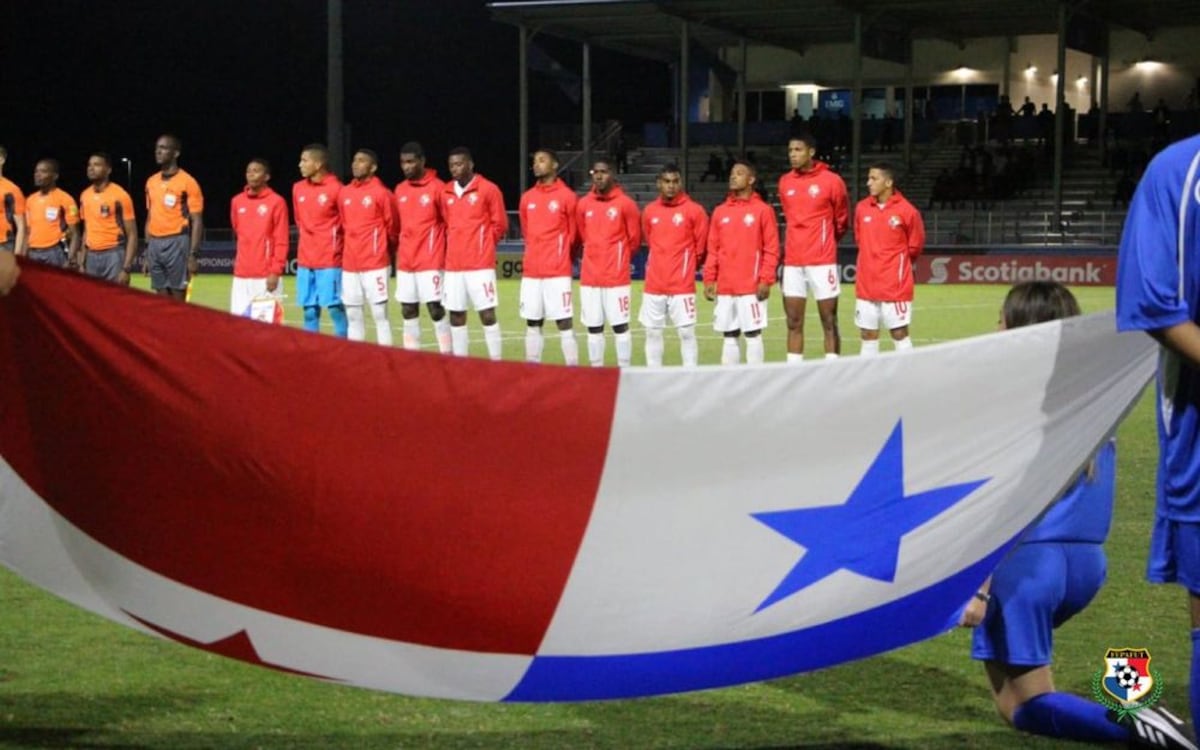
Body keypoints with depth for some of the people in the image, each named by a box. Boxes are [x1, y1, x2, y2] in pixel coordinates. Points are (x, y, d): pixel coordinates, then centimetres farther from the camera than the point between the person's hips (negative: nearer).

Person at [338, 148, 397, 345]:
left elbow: (392, 226, 0)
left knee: (380, 314, -4)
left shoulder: (382, 193, -7)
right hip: (349, 264, 6)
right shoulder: (344, 192, 10)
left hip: (375, 263, -6)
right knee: (353, 315, 8)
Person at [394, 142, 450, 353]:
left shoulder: (437, 188, -8)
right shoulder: (400, 190, 11)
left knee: (436, 310, -6)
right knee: (408, 312, 7)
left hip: (431, 262, -6)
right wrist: (399, 251, 14)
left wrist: (447, 252, -3)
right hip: (405, 263, 6)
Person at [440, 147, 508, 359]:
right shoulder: (446, 192, 11)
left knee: (487, 315, -6)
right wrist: (456, 245, 12)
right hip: (453, 265, 5)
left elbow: (500, 224, 0)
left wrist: (482, 245, 4)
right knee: (456, 316, 6)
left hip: (480, 264, -5)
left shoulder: (488, 189, -4)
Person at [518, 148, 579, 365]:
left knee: (565, 323, -6)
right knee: (532, 324, 8)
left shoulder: (566, 196, -5)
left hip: (558, 272, -5)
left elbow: (574, 233, 2)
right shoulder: (527, 198, 10)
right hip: (531, 271, 5)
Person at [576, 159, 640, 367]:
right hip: (589, 277, 4)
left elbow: (634, 239, 4)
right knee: (594, 328, 6)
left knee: (620, 326, -2)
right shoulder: (583, 204, 7)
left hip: (617, 277, -4)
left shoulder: (625, 204, -4)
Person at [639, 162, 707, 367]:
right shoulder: (649, 211, 8)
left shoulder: (694, 210, -4)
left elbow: (701, 247, 2)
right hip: (654, 284, 4)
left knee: (686, 332, -5)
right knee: (652, 333, 7)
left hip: (682, 285, -4)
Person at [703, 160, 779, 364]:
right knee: (729, 336, 8)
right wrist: (709, 279, 5)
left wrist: (766, 280, -13)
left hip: (751, 287, -5)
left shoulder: (762, 210, -1)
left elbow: (771, 249, -5)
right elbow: (713, 249, 13)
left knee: (753, 334, -3)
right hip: (725, 287, 5)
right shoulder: (720, 211, 13)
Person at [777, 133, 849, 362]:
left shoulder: (831, 181, -5)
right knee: (794, 323, 4)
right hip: (792, 263, 4)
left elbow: (841, 220, 7)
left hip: (822, 262, -4)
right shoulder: (785, 182, 8)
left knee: (829, 322, -1)